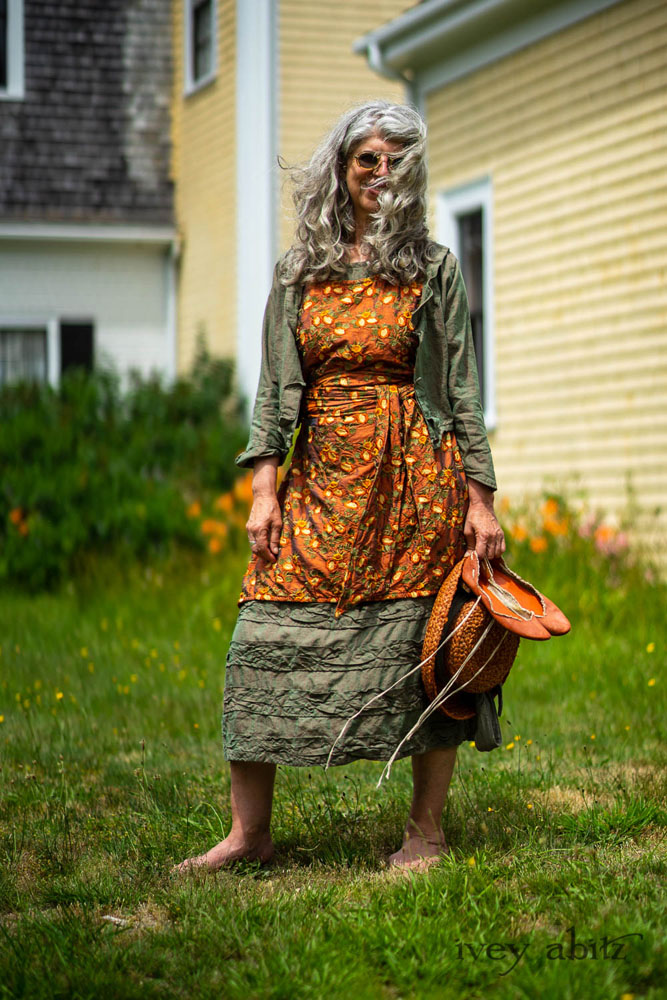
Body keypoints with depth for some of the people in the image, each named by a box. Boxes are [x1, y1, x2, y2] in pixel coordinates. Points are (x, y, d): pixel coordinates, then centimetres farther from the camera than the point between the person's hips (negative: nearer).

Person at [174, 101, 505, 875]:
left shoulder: (432, 269, 5)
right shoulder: (298, 272, 11)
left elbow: (461, 388, 3)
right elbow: (275, 386, 8)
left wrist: (480, 499, -3)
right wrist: (265, 489, -2)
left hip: (413, 476, -2)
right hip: (319, 477, 2)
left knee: (419, 645, -2)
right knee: (267, 639, -4)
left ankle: (426, 832, 10)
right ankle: (248, 832, 4)